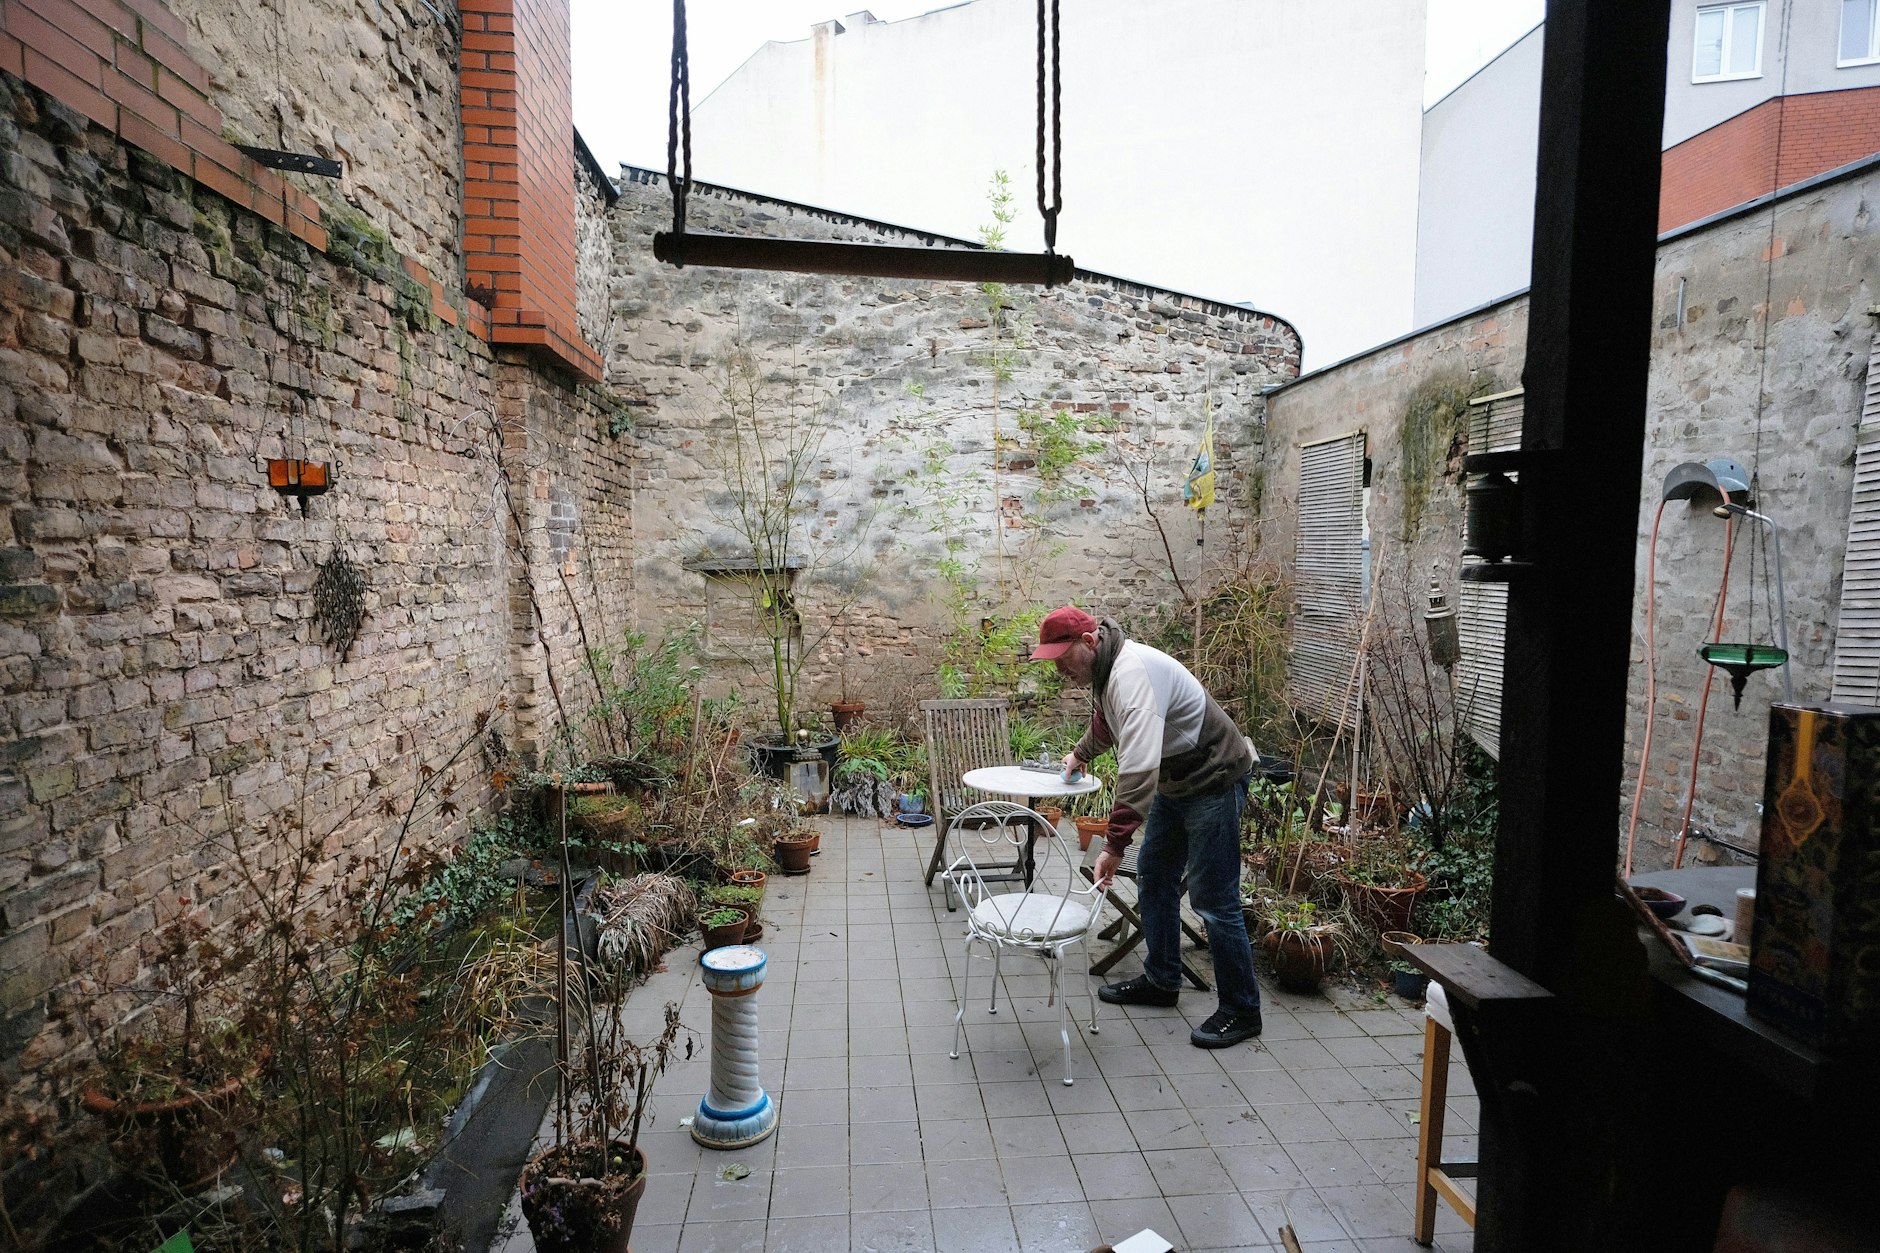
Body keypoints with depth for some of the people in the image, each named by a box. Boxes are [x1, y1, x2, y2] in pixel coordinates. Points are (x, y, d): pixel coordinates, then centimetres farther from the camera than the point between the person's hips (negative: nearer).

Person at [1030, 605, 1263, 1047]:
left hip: (1213, 781, -10)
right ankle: (1161, 980, 31)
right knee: (1154, 878, 17)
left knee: (1212, 899, -5)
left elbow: (1138, 769, -40)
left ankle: (1241, 1010, 10)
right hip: (1173, 782, 10)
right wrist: (1081, 753, 27)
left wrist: (1114, 844, -41)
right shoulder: (1104, 669, 1)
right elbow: (1104, 721, 28)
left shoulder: (1133, 673, -31)